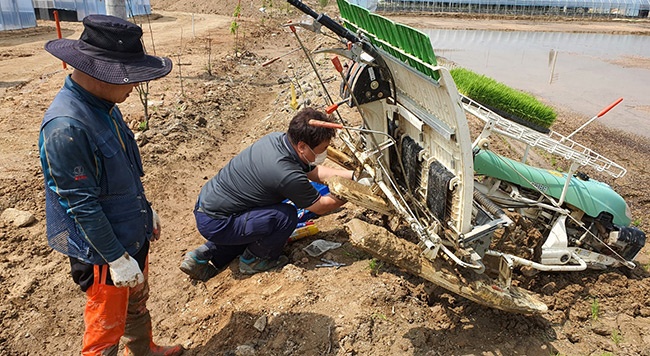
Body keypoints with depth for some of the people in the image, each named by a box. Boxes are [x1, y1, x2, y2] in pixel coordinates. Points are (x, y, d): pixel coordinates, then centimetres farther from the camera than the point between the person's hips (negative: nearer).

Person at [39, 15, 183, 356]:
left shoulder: (104, 104, -1)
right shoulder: (66, 126, -30)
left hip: (133, 233, 9)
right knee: (107, 322, 12)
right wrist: (117, 259, -19)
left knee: (137, 302, 28)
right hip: (100, 250, -9)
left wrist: (146, 211, 18)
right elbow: (82, 205, -25)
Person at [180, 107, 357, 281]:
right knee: (286, 216, -18)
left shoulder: (278, 138, -5)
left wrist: (352, 174, 4)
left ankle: (204, 255, 23)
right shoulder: (287, 175, -29)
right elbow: (321, 206, -11)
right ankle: (253, 260, 8)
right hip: (214, 224, -9)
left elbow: (314, 171, 9)